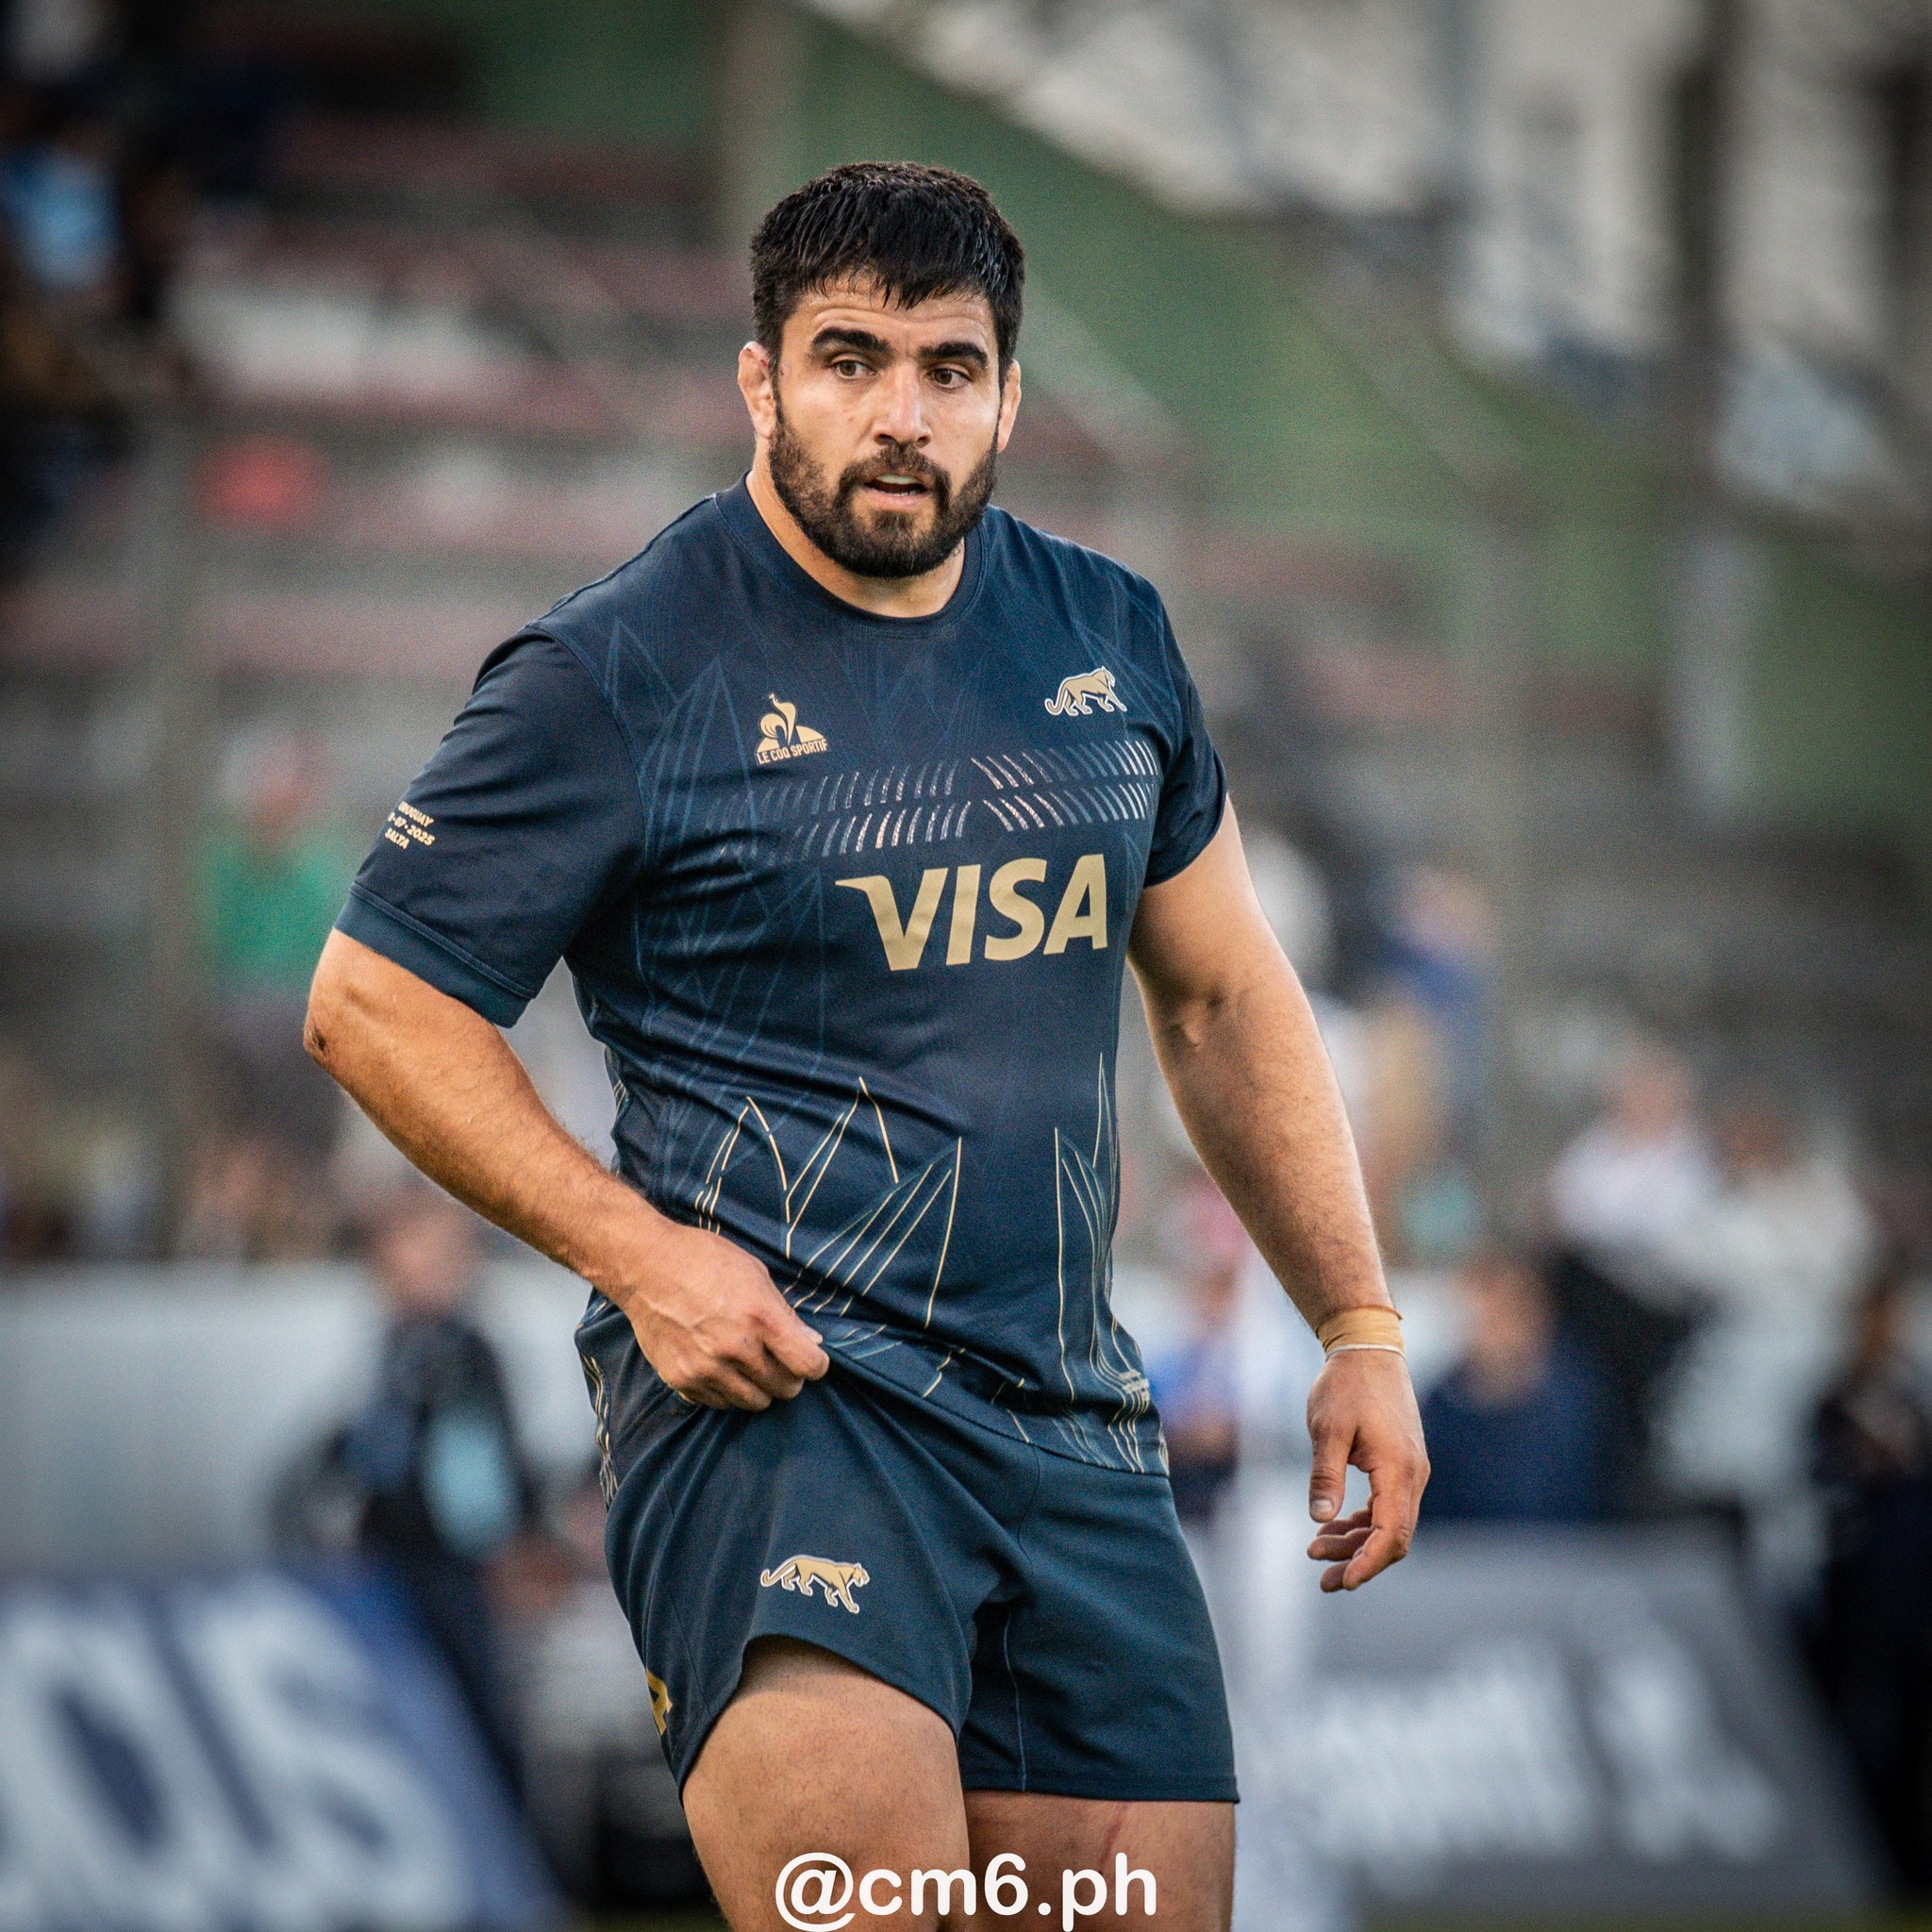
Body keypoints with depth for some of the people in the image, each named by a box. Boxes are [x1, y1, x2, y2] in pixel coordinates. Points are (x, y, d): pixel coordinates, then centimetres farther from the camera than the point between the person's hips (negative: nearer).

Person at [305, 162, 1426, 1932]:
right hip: (771, 1382, -6)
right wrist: (637, 1253, -12)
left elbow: (1225, 998, 22)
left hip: (1074, 1421, 6)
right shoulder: (621, 675, -4)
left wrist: (1362, 1327, 15)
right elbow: (374, 1005, -2)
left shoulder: (1109, 639, 12)